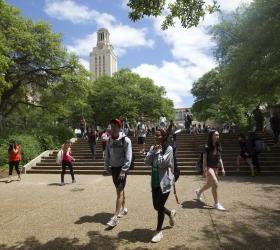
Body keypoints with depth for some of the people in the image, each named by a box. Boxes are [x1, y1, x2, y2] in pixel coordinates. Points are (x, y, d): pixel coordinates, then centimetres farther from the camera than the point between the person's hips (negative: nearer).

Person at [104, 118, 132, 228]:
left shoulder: (125, 140, -13)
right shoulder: (109, 141, 4)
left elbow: (128, 157, -16)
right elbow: (107, 155, 11)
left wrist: (123, 170, -19)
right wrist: (107, 166, 2)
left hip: (122, 168, -6)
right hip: (113, 168, 6)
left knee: (119, 191, -6)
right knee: (120, 189, 18)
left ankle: (115, 217, -3)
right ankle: (123, 208, 36)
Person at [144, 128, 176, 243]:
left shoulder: (168, 148, -13)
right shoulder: (153, 147, 5)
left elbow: (162, 163, -22)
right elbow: (147, 162, -5)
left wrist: (158, 151, -16)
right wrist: (153, 151, -14)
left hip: (165, 182, -6)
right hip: (155, 182, 7)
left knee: (159, 207, 1)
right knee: (156, 206, 15)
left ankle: (158, 231, 21)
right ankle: (171, 213, 45)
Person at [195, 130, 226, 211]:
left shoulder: (218, 147, 4)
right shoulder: (207, 147, -14)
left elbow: (220, 158, 11)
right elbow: (204, 159, -13)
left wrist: (222, 168, 8)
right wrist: (204, 170, -17)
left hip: (215, 168, 7)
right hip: (209, 167, -7)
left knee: (209, 184, 18)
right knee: (215, 184, -14)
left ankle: (199, 192, 45)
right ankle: (216, 203, 1)